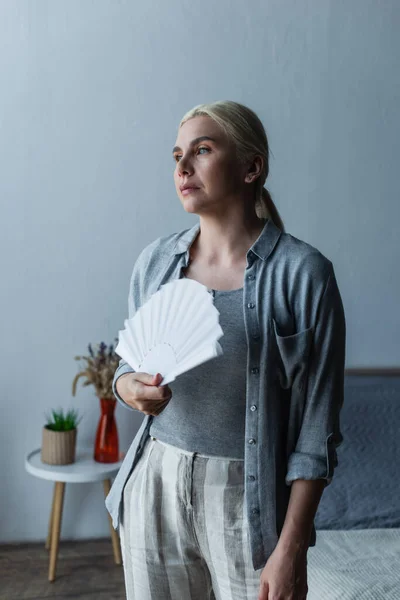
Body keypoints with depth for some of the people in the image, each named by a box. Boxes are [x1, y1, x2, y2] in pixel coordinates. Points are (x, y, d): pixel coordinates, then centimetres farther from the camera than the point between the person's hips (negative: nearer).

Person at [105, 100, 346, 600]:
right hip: (156, 485, 4)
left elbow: (316, 429, -11)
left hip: (247, 499, -4)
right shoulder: (155, 260, 1)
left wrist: (291, 549, -13)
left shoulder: (302, 272, -13)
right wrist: (128, 385, -10)